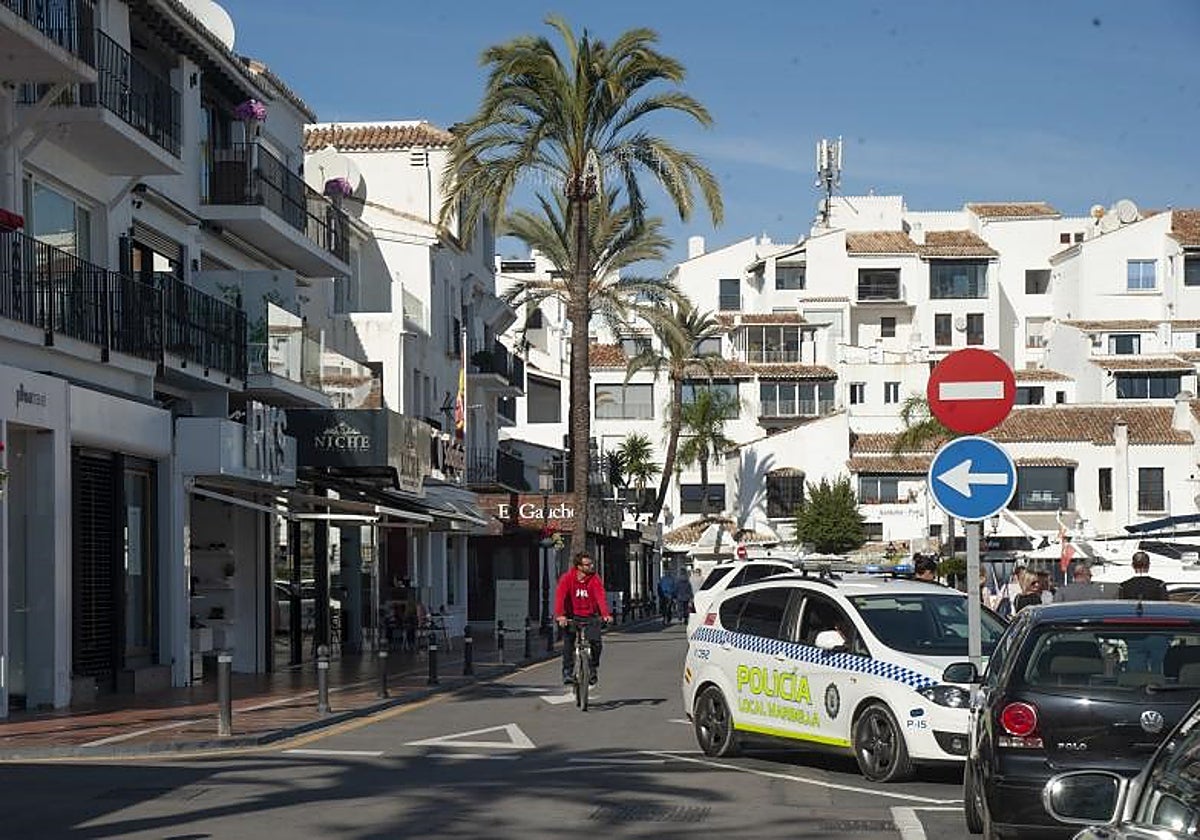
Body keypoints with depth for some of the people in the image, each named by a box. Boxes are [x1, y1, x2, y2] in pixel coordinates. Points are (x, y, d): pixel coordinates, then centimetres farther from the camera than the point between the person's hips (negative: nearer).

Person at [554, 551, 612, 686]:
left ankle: (593, 669, 10)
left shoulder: (595, 579, -8)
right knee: (568, 641, -16)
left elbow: (601, 596, -20)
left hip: (590, 616, 1)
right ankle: (567, 672, -4)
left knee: (596, 642, -14)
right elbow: (560, 596, -22)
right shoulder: (567, 578, -12)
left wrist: (606, 614, -36)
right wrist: (560, 615, -36)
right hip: (572, 616, -1)